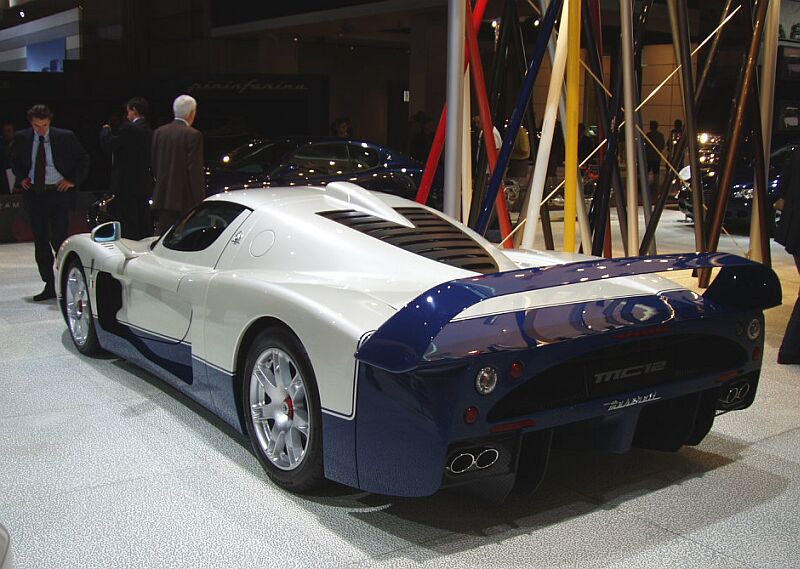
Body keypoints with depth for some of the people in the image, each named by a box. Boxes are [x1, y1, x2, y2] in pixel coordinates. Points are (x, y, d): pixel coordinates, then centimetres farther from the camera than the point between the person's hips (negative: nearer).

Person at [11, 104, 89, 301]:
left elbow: (83, 159, 7)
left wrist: (73, 181, -1)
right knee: (40, 240, 5)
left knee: (59, 238, -8)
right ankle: (50, 285, 12)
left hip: (57, 192, -3)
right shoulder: (22, 138, 4)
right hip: (33, 194, 3)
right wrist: (21, 178, 6)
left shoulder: (65, 137, -3)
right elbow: (15, 161, 22)